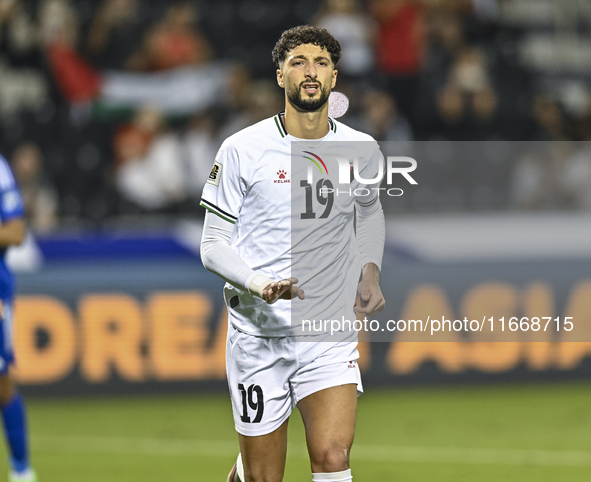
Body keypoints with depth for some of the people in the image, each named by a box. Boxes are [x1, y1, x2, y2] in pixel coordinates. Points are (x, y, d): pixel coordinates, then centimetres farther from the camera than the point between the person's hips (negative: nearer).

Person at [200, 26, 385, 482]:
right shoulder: (242, 150, -6)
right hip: (259, 334, -2)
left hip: (331, 337, 2)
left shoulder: (362, 150, 4)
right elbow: (213, 245, -4)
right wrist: (260, 284, -22)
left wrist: (370, 271, 9)